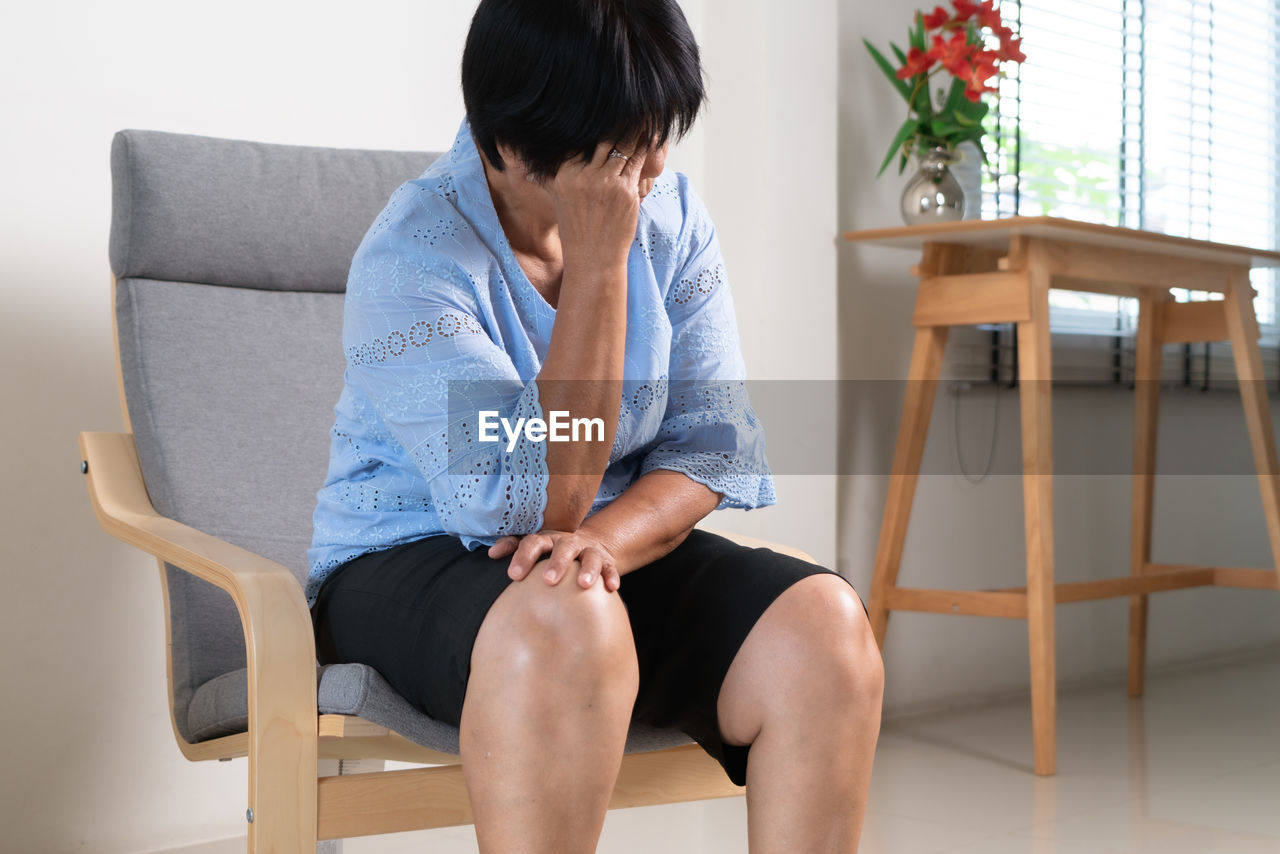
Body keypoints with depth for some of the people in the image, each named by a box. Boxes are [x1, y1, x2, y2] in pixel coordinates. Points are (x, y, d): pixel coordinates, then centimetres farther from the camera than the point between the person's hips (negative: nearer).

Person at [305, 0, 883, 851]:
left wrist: (605, 537, -25)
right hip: (410, 558, -4)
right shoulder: (411, 262, -18)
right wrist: (597, 261, -26)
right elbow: (536, 504, -24)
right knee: (565, 622, -39)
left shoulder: (671, 212, -1)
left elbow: (715, 439, -3)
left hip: (621, 552, 5)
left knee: (826, 622, -22)